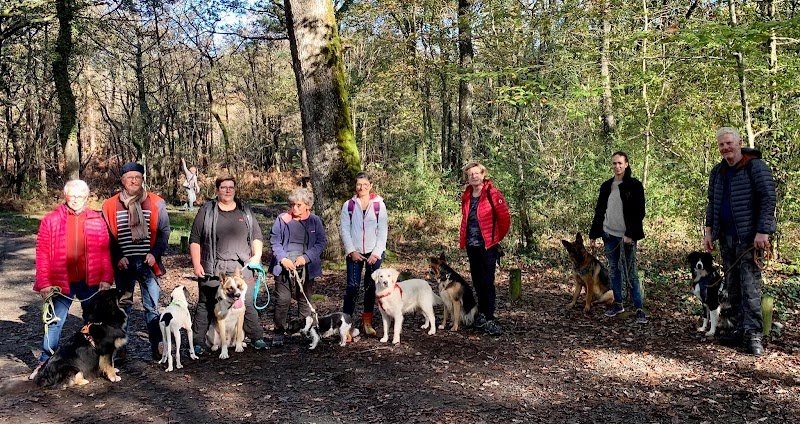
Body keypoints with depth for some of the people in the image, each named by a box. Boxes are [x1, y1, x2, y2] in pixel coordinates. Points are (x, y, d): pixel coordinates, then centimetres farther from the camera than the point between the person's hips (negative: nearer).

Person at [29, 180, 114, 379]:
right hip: (61, 282, -1)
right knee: (55, 322, 2)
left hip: (91, 282, 1)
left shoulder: (97, 220, 3)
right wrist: (44, 283, -7)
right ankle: (45, 363, 17)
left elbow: (105, 252, 2)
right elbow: (42, 253, -2)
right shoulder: (51, 220, 0)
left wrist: (106, 279, -6)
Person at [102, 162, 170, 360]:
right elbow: (107, 236, 5)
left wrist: (155, 253, -7)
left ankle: (157, 348, 11)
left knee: (152, 307, 4)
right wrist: (118, 257, -6)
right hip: (123, 264, 1)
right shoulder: (110, 206, 2)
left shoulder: (156, 203, 1)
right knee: (122, 306, 10)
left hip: (148, 263, 0)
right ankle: (120, 347, 19)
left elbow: (164, 231, 5)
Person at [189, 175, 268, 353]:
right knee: (206, 305, 2)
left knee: (247, 304, 1)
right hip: (213, 269, -1)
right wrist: (196, 264, -3)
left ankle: (256, 337, 11)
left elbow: (257, 236, 15)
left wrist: (256, 256, 0)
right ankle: (198, 342, 10)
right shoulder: (207, 211, 6)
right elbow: (195, 240, 5)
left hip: (242, 267, 1)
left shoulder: (245, 211, 14)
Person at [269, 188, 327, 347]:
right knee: (282, 300, -4)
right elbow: (274, 241, 1)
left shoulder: (315, 221, 3)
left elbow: (321, 241, 1)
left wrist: (306, 257, -12)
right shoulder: (282, 220, 2)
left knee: (305, 300, 9)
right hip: (284, 266, -1)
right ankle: (279, 332, 5)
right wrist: (283, 259, -14)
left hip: (305, 267, 1)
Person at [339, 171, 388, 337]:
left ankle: (367, 321, 17)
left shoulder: (379, 204, 0)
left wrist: (376, 253, -8)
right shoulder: (348, 205, 2)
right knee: (352, 286, -7)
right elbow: (344, 229, 2)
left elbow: (383, 230, -2)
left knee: (371, 287, 7)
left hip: (374, 253, 0)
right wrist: (351, 251, -7)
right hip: (354, 253, 0)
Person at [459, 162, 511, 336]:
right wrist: (463, 239, 13)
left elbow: (505, 217, -7)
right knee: (477, 281, 13)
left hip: (488, 245, -6)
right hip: (471, 245, 6)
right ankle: (482, 314, 24)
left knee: (487, 282, -7)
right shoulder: (466, 196, 9)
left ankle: (489, 320, -5)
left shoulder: (492, 193, -10)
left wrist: (497, 237, 2)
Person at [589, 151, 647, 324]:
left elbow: (639, 212, -10)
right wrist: (594, 233, 11)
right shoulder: (606, 186, 10)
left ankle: (639, 309, 0)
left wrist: (631, 234, -17)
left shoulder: (634, 185, -6)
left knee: (631, 273, -5)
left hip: (627, 237, -5)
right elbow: (599, 211, 14)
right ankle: (617, 304, 22)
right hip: (609, 235, 5)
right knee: (614, 270, 12)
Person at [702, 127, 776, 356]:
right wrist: (709, 230, 12)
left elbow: (768, 199, -11)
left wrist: (762, 232, -18)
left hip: (748, 236, -7)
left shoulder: (755, 166, -6)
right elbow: (712, 203, 21)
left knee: (749, 284, -10)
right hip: (726, 237, 7)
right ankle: (741, 328, 17)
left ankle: (753, 333, -8)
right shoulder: (717, 172, 14)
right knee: (733, 286, 9)